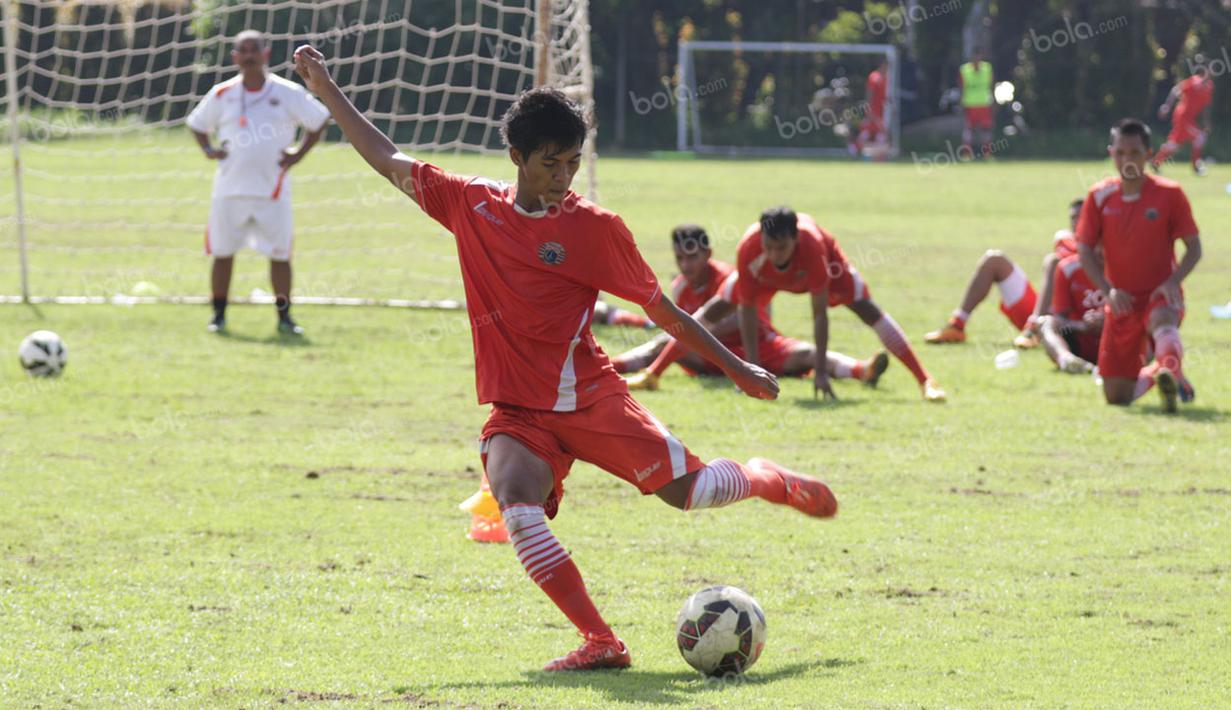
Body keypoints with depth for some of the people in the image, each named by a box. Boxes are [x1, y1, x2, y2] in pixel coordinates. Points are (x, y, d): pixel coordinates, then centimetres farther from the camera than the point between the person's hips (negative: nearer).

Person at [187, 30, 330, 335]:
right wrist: (208, 150, 2)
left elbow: (319, 121, 10)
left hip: (272, 191, -1)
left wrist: (299, 154, 1)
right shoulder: (222, 95, 5)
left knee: (280, 254, 0)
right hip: (229, 189, 1)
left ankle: (284, 316, 10)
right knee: (222, 253, 4)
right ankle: (218, 315, 14)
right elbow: (197, 124, 19)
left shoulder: (288, 93, 0)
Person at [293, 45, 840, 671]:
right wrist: (327, 92, 14)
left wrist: (736, 368, 7)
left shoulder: (595, 228, -3)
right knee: (516, 504, -28)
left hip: (590, 398, -1)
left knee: (688, 490, -9)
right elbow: (389, 161, 14)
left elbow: (662, 311, 4)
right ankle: (600, 642, -26)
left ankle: (775, 482, 26)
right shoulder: (470, 205, 4)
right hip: (516, 412, 2)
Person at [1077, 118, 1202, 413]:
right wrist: (1108, 290, -14)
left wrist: (1172, 282, -19)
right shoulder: (1100, 197, 2)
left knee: (1163, 323, -43)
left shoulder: (1169, 194, -4)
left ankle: (1169, 373, -70)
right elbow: (1085, 251, 2)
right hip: (1121, 301, 4)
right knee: (1116, 397, 3)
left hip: (1160, 295, -4)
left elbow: (1194, 248, -1)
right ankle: (1153, 375, 32)